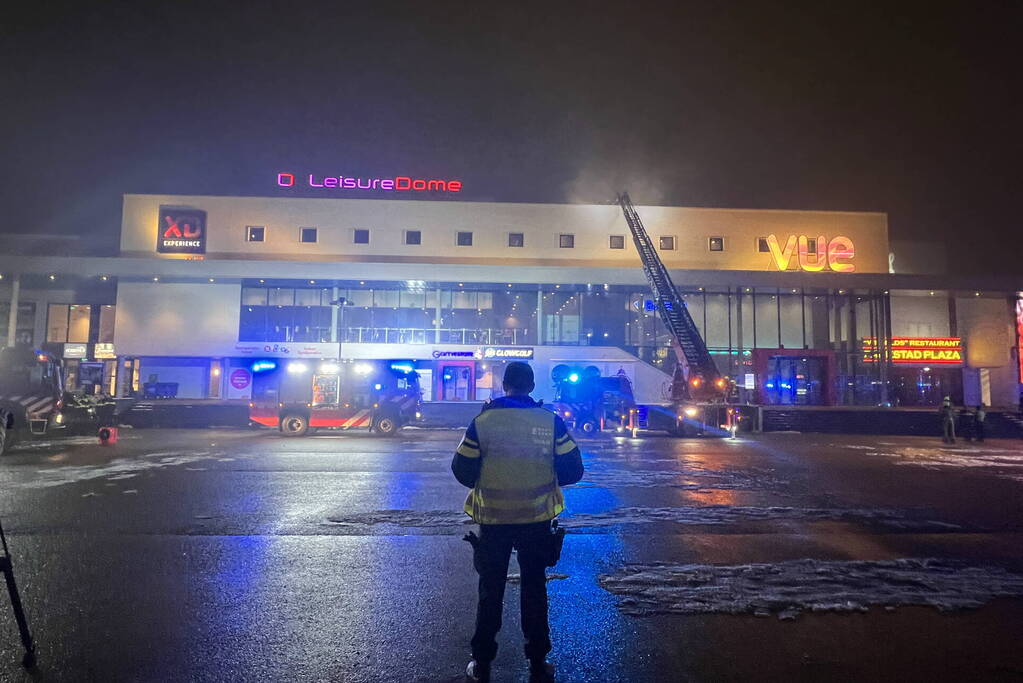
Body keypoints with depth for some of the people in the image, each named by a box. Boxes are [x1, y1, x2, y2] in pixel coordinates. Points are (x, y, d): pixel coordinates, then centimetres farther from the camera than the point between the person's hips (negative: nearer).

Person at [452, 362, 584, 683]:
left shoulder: (483, 421, -11)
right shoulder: (551, 421, -9)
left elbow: (462, 470, -7)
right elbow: (572, 470, -6)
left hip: (493, 519, 0)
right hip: (537, 520, 1)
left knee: (491, 590, 15)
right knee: (534, 588, 16)